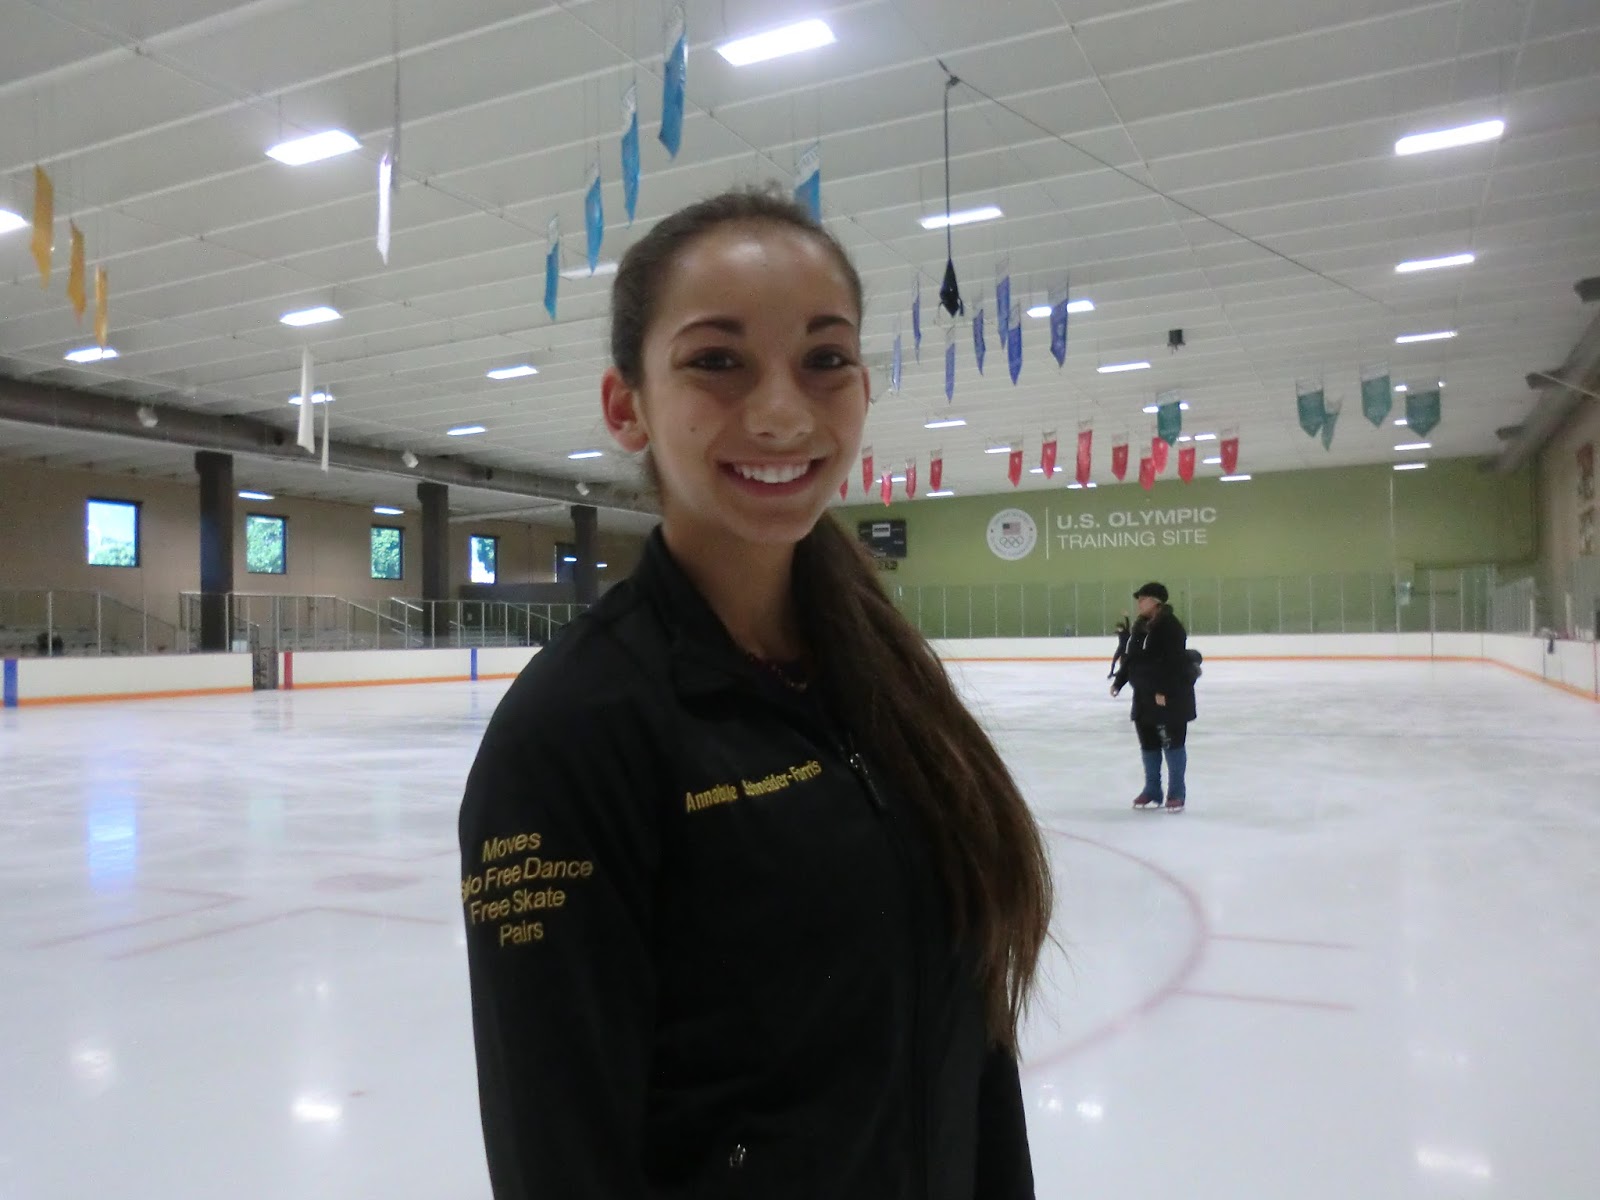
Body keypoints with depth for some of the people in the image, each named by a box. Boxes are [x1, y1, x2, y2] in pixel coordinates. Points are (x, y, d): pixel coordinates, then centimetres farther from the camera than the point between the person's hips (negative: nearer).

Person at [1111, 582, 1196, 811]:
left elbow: (1172, 661, -22)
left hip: (1170, 694, -8)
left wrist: (1163, 690, -25)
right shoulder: (1140, 625, 12)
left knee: (1172, 741, -1)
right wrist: (1119, 681, 18)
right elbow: (1131, 658, 19)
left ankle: (1177, 793, 8)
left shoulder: (1170, 625, -15)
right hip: (1145, 693, 8)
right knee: (1148, 741, 12)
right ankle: (1152, 791, 22)